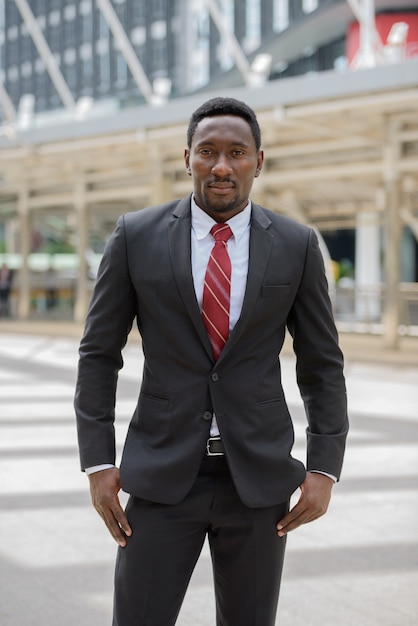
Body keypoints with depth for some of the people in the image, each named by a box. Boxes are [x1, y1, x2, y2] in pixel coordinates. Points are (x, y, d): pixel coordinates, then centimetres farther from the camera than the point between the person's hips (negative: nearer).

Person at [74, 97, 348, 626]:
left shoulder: (297, 245, 0)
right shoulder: (135, 236, -2)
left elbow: (322, 364, 5)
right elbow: (99, 354, 2)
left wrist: (323, 469, -3)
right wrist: (98, 463, -5)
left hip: (259, 478, 1)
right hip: (163, 475, -1)